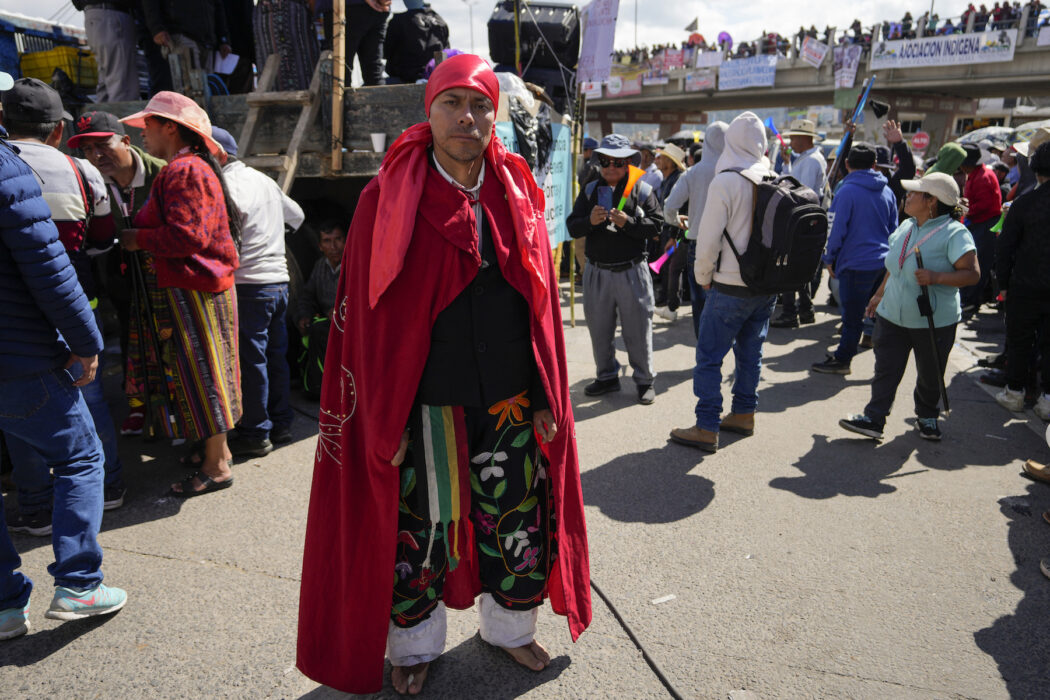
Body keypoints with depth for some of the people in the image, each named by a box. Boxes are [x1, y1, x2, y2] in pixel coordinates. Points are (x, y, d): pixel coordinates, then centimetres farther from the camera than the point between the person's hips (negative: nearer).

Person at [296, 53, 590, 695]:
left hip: (511, 404, 3)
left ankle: (511, 627, 41)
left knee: (518, 522, 16)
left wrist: (547, 398, 3)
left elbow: (543, 302, 6)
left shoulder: (518, 193, 5)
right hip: (426, 409, -3)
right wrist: (385, 420, -9)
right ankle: (416, 645, 36)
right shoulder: (390, 200, -5)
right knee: (418, 530, 11)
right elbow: (370, 318, -6)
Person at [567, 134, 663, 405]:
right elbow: (572, 226, 3)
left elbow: (655, 224, -6)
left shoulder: (642, 190, 2)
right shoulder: (590, 190, 9)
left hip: (631, 272, -3)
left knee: (638, 329, 3)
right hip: (597, 271, 3)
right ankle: (607, 376, 29)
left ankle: (644, 380, 18)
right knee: (599, 329, 12)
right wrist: (590, 221, -17)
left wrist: (628, 223, -20)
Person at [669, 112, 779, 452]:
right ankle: (744, 414, 29)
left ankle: (707, 428, 2)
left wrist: (703, 276, 2)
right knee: (751, 350, 17)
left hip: (732, 286, -7)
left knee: (709, 356, 0)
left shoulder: (724, 182, -14)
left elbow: (709, 239, -13)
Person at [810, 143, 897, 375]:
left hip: (856, 264, -6)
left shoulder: (846, 191, -11)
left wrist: (829, 259, 1)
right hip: (883, 262, 6)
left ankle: (842, 360, 13)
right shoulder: (887, 191, 8)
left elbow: (836, 230, -11)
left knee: (852, 317, 2)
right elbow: (893, 228, 16)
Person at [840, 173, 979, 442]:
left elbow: (972, 273, -18)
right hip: (893, 316, 5)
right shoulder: (905, 227, 9)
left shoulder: (954, 233, -13)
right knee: (886, 369, 2)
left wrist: (936, 278, -31)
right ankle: (873, 419, 3)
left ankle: (927, 416, 33)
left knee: (930, 375, 11)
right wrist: (880, 294, 25)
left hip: (935, 321, -5)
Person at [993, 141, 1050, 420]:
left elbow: (1004, 247, -7)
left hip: (1026, 285, -2)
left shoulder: (1024, 203, -9)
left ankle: (1015, 392, 19)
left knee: (1019, 340, 11)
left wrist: (1003, 283, 2)